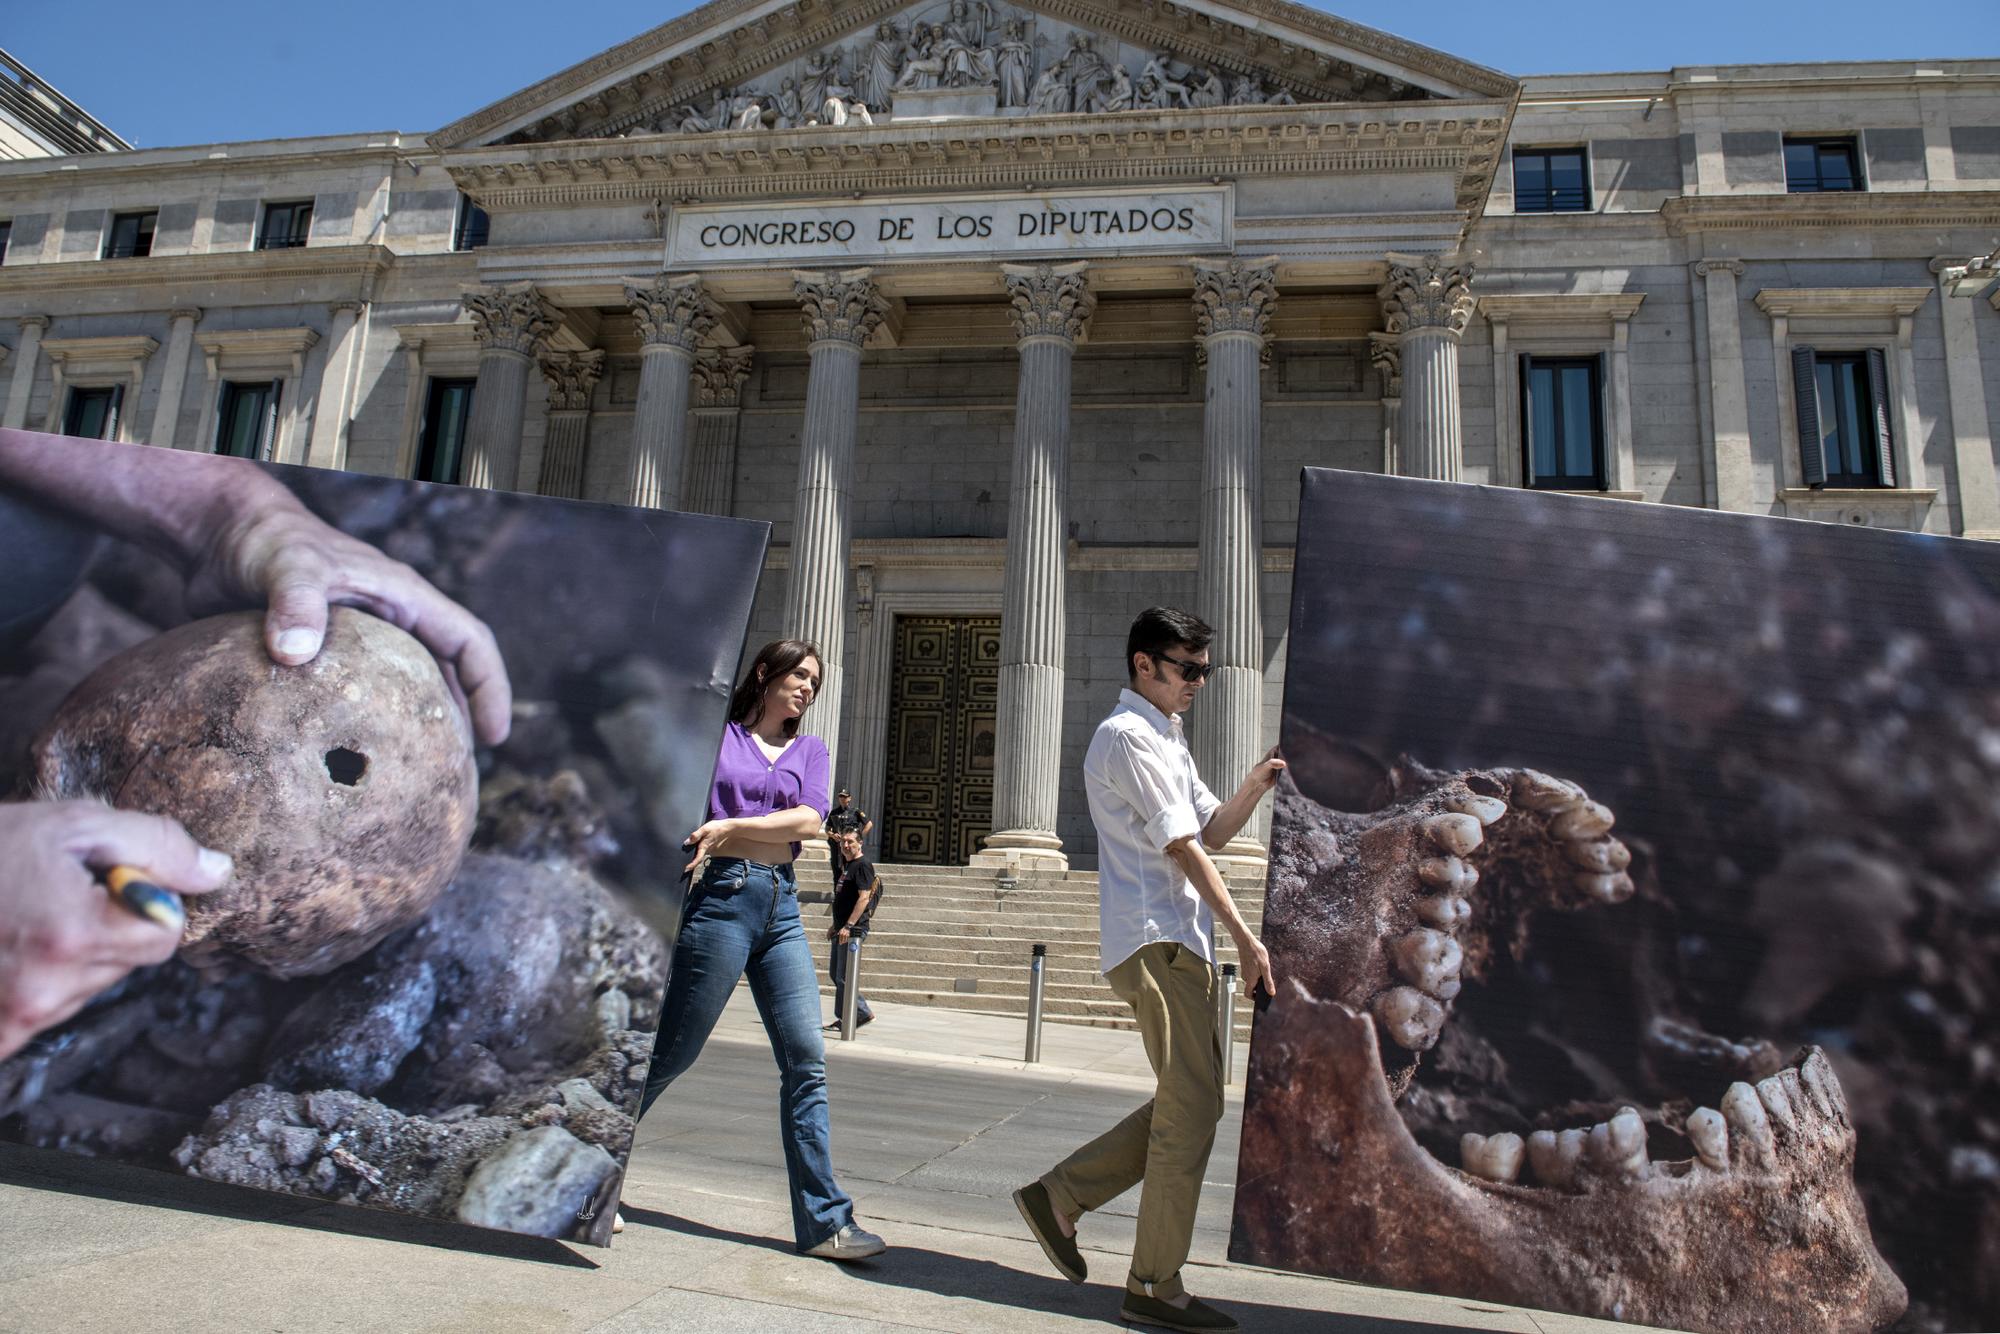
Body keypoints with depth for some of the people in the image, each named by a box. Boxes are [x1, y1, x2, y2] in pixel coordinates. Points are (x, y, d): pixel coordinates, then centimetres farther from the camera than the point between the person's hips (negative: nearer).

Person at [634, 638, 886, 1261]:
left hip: (782, 904, 4)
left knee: (807, 1058, -2)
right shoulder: (713, 735, 6)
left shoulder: (810, 750, 16)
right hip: (721, 895, -4)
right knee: (672, 1049, 2)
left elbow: (809, 819, 0)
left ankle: (824, 1221, 3)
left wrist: (730, 825, -10)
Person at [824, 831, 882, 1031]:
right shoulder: (848, 866, 18)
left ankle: (863, 1013, 2)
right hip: (842, 930, 10)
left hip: (853, 930, -10)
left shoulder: (863, 865, -11)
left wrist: (848, 926, -25)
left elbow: (864, 898, -20)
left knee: (843, 977, -7)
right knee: (835, 974, 13)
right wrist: (835, 924, 23)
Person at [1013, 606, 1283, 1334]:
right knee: (1190, 1108, -6)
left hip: (1179, 942, 10)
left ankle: (1059, 1194, 18)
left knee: (1190, 1103, 12)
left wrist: (1256, 784, 5)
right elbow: (1182, 846, -14)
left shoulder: (1166, 740, 22)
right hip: (1156, 941, -10)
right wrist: (1246, 936, -14)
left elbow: (1211, 830, 22)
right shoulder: (1130, 735, -9)